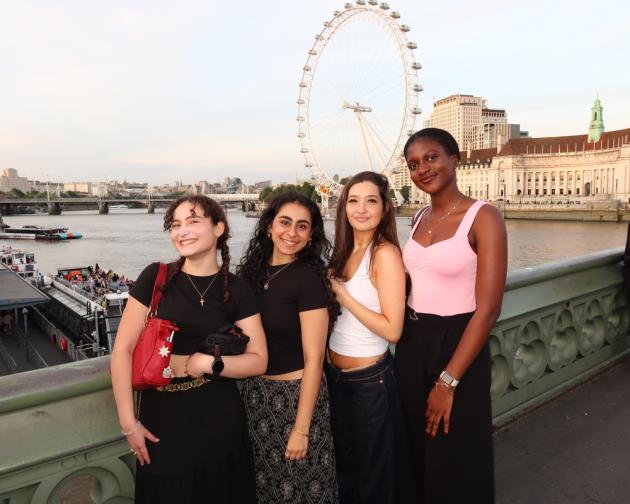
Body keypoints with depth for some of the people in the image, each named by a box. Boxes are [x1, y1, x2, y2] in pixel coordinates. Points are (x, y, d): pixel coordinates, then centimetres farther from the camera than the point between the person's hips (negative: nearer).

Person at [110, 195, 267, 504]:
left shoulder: (235, 290, -4)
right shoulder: (155, 277, -6)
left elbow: (258, 361, -2)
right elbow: (123, 350, -6)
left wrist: (210, 363, -16)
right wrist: (128, 422, -8)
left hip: (218, 418, 0)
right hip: (160, 414, 0)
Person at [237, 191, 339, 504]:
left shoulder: (309, 278, -16)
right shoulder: (253, 270, 1)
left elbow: (314, 359, -17)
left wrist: (301, 429, -17)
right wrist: (248, 391, 4)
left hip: (295, 395, -5)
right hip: (254, 393, 6)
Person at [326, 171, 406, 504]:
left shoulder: (385, 253, -18)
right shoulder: (343, 252, 4)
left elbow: (392, 330, -23)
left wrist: (343, 297, -20)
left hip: (370, 379, -7)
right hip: (335, 375, 7)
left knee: (373, 473, 15)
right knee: (342, 464, 25)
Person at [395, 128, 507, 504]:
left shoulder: (483, 217, -13)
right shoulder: (420, 218, 7)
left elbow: (488, 309, -17)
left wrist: (448, 381, -17)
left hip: (457, 346, -6)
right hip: (411, 344, 6)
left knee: (454, 464, 12)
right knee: (414, 453, 20)